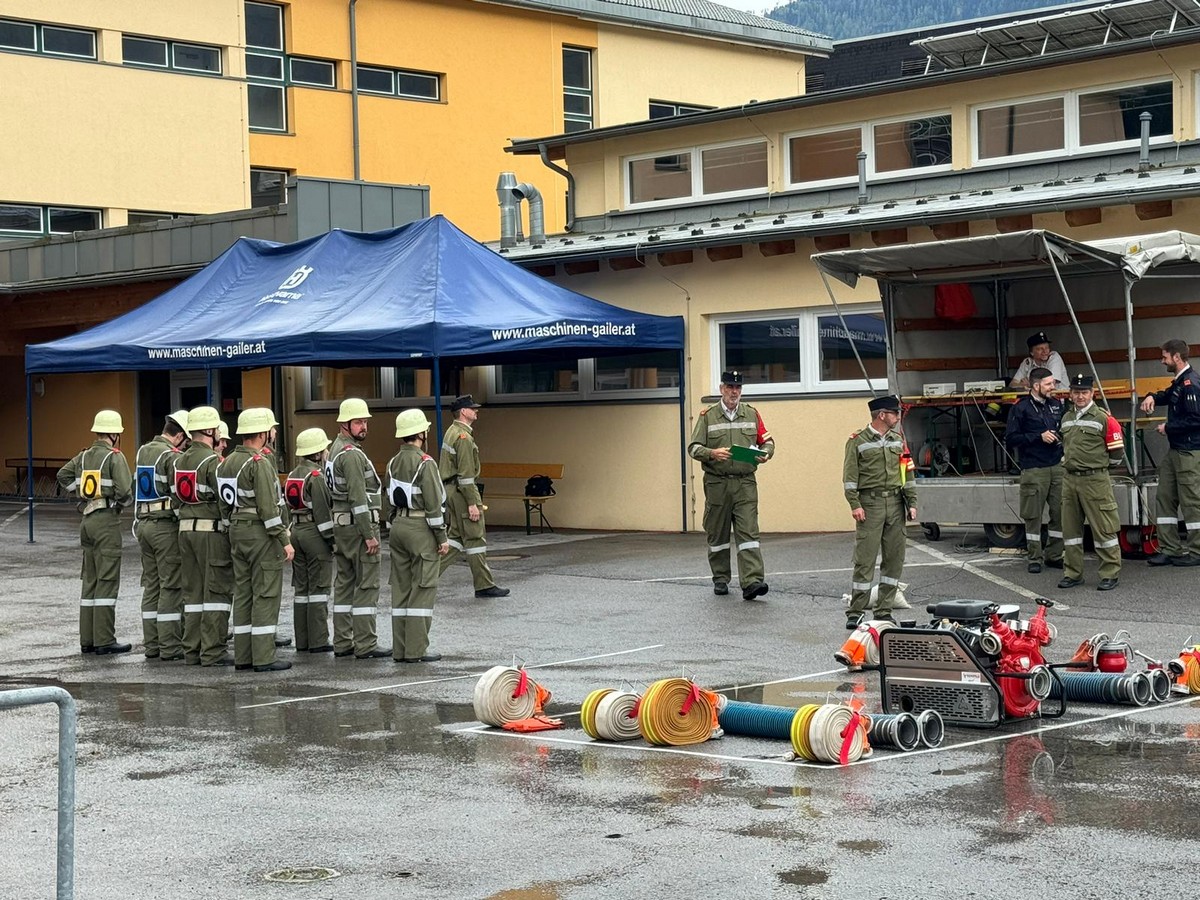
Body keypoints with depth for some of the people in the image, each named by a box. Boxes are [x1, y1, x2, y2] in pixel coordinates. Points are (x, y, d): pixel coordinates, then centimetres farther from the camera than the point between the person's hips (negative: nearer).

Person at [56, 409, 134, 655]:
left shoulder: (84, 456, 10)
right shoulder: (114, 457, -11)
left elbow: (64, 476, 19)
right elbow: (125, 491, -18)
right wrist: (122, 503, 2)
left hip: (87, 519, 7)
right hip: (107, 520, -7)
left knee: (90, 580, 13)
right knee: (107, 580, -6)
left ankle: (87, 639, 15)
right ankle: (104, 640, -7)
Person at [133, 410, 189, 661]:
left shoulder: (142, 452, 12)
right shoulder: (172, 456, -15)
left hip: (143, 524, 8)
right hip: (166, 525, -8)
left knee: (151, 585, 11)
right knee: (172, 586, -4)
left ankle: (151, 644, 13)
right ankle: (170, 647, -4)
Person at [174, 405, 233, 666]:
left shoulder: (179, 461, 13)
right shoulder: (213, 461, -13)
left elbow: (176, 497, 15)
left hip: (185, 529, 8)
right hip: (212, 530, -8)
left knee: (192, 592, 11)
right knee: (217, 591, -4)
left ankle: (192, 650, 11)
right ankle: (212, 652, -6)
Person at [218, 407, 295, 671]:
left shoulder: (227, 463, 11)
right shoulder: (259, 463, -16)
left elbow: (225, 503, 15)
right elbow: (268, 507, -20)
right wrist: (285, 540, -18)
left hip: (237, 531, 9)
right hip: (261, 532, -9)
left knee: (242, 593, 11)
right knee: (266, 594, -5)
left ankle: (242, 656, 13)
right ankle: (264, 657, -5)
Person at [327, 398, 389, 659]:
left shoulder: (335, 450, 15)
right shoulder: (352, 454, -16)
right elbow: (358, 498, -21)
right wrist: (370, 535, -20)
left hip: (340, 527, 10)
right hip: (359, 526, -10)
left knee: (344, 583, 11)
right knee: (367, 586, -7)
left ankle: (342, 642, 14)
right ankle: (365, 645, -7)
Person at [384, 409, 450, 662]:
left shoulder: (393, 463, 10)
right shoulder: (425, 463, -14)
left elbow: (388, 501, 15)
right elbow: (433, 503, -16)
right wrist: (442, 537, -11)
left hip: (398, 527, 8)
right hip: (420, 528, -8)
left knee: (401, 588, 10)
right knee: (423, 589, -4)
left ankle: (400, 649, 11)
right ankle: (416, 650, -6)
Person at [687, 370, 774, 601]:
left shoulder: (751, 415, 10)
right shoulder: (707, 416, 4)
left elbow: (767, 441, 15)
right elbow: (693, 448, 0)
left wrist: (765, 453, -8)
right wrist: (712, 453, -20)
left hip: (745, 483, 0)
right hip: (717, 484, 0)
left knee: (748, 532, -10)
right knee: (717, 534, 8)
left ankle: (752, 581, -17)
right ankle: (720, 580, 21)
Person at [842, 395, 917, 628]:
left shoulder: (898, 440, 15)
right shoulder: (858, 441, -1)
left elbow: (908, 473, 17)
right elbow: (850, 476, -4)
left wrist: (911, 503, 9)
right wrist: (855, 504, -13)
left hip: (895, 504, 5)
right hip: (870, 503, -5)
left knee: (894, 558, 4)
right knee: (865, 558, -8)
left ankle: (884, 609, 12)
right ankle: (856, 611, -4)